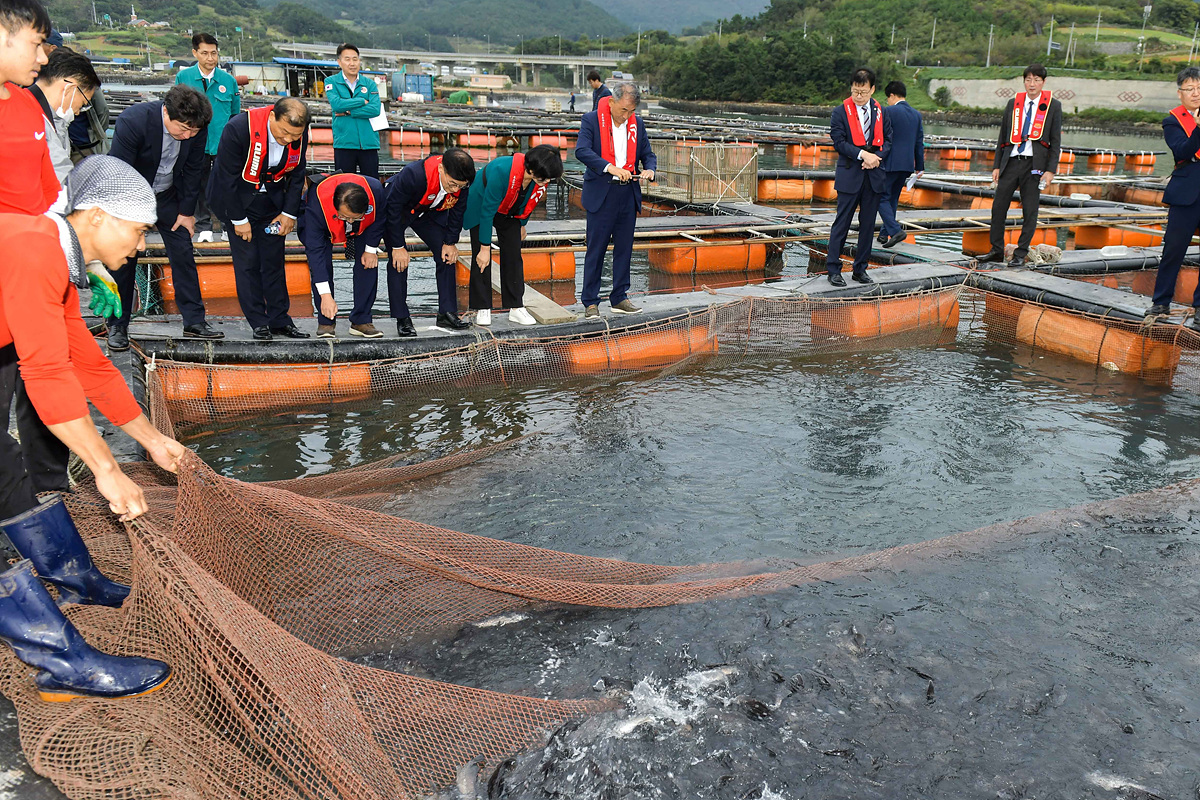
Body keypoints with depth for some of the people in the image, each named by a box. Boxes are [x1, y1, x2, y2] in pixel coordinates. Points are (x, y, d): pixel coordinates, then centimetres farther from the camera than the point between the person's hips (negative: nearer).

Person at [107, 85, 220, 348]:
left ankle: (194, 321, 9)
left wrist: (187, 211, -1)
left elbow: (192, 170, -4)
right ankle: (117, 325, 10)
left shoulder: (197, 129, -19)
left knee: (183, 254, 0)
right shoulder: (133, 120, -31)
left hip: (168, 195, 3)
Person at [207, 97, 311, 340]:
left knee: (274, 259, 6)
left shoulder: (299, 134, -16)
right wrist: (239, 220, -17)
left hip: (272, 199, 4)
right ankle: (258, 322, 3)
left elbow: (297, 174, 0)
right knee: (247, 261, -4)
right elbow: (228, 178, -21)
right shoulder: (239, 128, -30)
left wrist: (289, 213, -3)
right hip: (236, 199, -4)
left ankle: (279, 319, 14)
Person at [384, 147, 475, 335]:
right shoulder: (413, 174, -42)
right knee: (399, 262, -12)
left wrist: (450, 242, -5)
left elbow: (457, 212, -7)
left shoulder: (462, 182, -27)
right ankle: (402, 319, -6)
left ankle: (447, 314, 4)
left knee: (447, 256, -3)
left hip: (430, 212, 5)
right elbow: (393, 208, -29)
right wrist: (398, 247, -24)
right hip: (397, 212, -5)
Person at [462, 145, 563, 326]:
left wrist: (522, 224, 13)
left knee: (513, 255, -2)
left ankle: (516, 308, 2)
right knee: (481, 258, -7)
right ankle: (482, 309, 1)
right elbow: (487, 211, -33)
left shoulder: (541, 177, -23)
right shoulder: (502, 171, -40)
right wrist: (485, 247, -29)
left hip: (509, 213, 5)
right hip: (481, 207, -5)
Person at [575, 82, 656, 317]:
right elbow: (582, 150, -20)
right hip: (601, 194, -5)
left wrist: (649, 170, -10)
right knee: (596, 250, 0)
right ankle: (590, 302, 7)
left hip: (628, 194, 5)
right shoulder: (592, 119, -6)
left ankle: (619, 298, 21)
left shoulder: (636, 123, 9)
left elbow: (648, 154, 14)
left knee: (624, 248, 10)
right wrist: (610, 167, -31)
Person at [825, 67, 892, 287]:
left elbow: (888, 140, 10)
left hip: (874, 176, 4)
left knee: (868, 224, 7)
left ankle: (860, 269, 15)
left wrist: (876, 157, -9)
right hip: (849, 175, -4)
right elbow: (839, 142, -8)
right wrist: (862, 154, -18)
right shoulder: (840, 112, -1)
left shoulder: (881, 113, 11)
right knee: (842, 222, -3)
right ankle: (833, 269, 2)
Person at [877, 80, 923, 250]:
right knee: (893, 198, 16)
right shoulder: (916, 114, 12)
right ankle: (885, 234, 22)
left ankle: (895, 230, -19)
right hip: (907, 164, 7)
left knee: (882, 198, -2)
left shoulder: (888, 111, -9)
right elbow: (920, 142, 14)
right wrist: (920, 166, 19)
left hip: (890, 163, -7)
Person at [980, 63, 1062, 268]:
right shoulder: (1013, 104, 11)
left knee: (1030, 211, 1)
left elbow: (1056, 141, 2)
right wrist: (997, 165, 8)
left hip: (1034, 163, -3)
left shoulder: (1053, 106, 3)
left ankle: (1020, 255, 8)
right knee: (998, 207, 2)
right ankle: (997, 250, 14)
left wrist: (1050, 170, -7)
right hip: (1011, 161, 3)